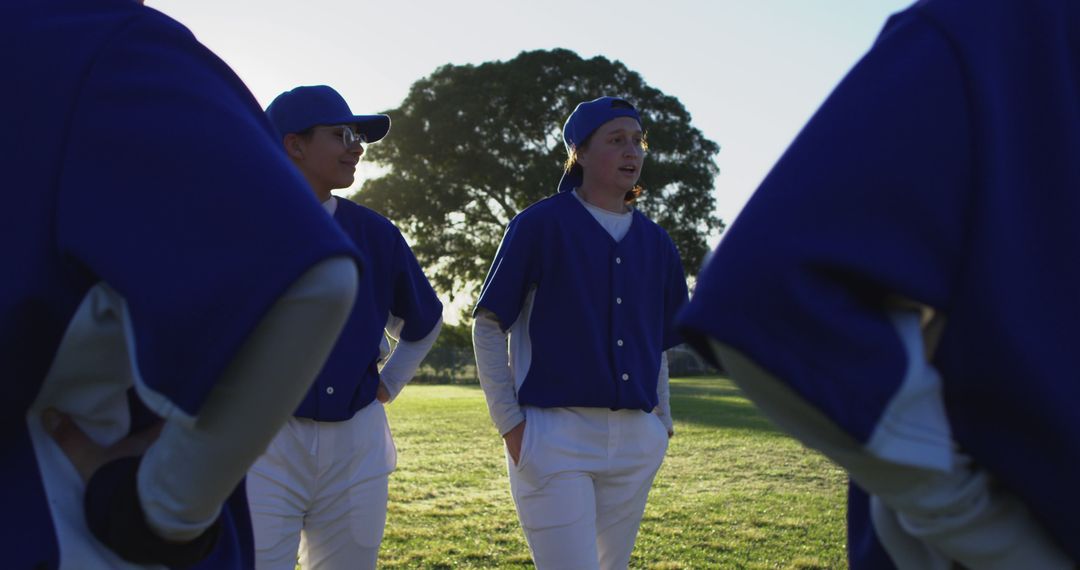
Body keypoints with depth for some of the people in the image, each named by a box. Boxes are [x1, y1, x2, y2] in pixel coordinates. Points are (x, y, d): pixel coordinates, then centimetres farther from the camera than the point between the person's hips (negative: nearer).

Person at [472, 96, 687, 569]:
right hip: (555, 439, -5)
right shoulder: (541, 224, -4)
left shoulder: (654, 241, 12)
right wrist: (510, 424, -7)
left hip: (636, 444, 6)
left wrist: (662, 420, 14)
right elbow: (488, 324, -3)